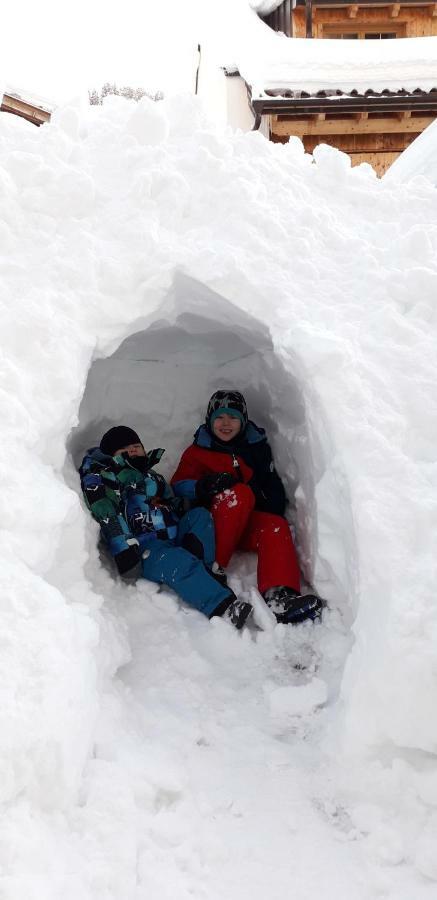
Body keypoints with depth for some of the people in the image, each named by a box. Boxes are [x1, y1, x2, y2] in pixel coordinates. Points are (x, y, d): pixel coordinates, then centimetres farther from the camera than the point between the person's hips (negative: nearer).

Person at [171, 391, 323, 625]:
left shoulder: (257, 446, 21)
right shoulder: (198, 451, 14)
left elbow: (274, 487, 19)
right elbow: (179, 485, 1)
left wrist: (274, 508, -4)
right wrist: (205, 485, -21)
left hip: (250, 523, 2)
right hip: (214, 523, -2)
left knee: (276, 526, -30)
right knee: (240, 493, -32)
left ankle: (279, 596, -51)